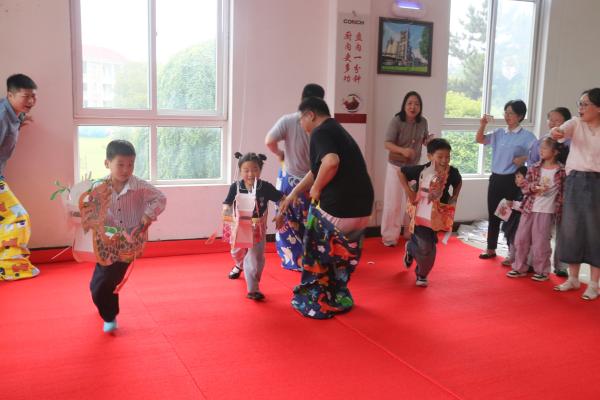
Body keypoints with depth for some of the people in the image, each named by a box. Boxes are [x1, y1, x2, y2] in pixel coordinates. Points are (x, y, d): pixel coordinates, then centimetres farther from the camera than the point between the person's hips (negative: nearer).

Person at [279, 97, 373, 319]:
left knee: (319, 256, 13)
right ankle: (339, 299, 38)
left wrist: (316, 188, -14)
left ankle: (317, 304, 24)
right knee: (343, 258, 25)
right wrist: (294, 193, 31)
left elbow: (331, 162, -30)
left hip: (336, 208, -8)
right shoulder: (338, 131, 20)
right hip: (362, 209, 8)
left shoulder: (320, 132, -9)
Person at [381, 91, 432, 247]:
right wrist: (403, 150, -40)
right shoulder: (396, 121, -19)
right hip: (396, 166, -5)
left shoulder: (423, 122, -5)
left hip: (414, 167, 5)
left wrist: (429, 139, -14)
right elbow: (387, 144, -23)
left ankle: (411, 233, 32)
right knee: (393, 203, 0)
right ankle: (390, 236, 11)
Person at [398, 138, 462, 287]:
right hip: (421, 214, -3)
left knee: (429, 248, 13)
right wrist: (408, 191, -10)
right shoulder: (421, 170, -19)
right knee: (425, 248, -3)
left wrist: (454, 198, 2)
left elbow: (458, 182, 13)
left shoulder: (452, 172, -11)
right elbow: (401, 172, -5)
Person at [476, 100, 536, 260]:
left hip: (512, 180, -5)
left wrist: (524, 158, -24)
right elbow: (479, 140, 9)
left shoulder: (526, 136, -6)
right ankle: (491, 249, 23)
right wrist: (482, 125, -5)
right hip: (496, 178, 5)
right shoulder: (499, 133, 8)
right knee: (493, 215, 12)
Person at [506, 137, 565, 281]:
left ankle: (542, 271, 17)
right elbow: (523, 184, 3)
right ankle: (520, 268, 22)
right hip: (528, 208, 4)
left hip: (546, 212, -4)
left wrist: (559, 208, -8)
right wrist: (534, 188, -16)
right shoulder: (534, 168, 5)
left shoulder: (561, 171, -5)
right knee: (521, 239, 9)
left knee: (540, 242, 1)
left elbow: (563, 191, -2)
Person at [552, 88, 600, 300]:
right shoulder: (576, 124, 3)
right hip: (574, 181, 3)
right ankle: (573, 278, 24)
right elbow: (562, 130, -17)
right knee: (571, 229, 8)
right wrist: (556, 132, -40)